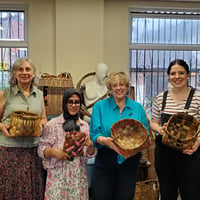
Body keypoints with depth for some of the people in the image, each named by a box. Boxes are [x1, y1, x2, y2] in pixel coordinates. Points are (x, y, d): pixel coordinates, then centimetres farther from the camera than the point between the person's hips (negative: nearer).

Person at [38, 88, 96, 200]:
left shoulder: (85, 126, 8)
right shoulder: (52, 124, -2)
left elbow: (90, 154, 9)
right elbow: (41, 149, -2)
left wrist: (90, 146, -12)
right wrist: (52, 152, -21)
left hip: (79, 177, 3)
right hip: (58, 177, -3)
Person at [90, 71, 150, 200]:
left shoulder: (138, 108, 6)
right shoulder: (100, 106, -1)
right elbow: (94, 134, -8)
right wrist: (104, 140, -29)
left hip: (130, 160, 2)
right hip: (106, 159, -2)